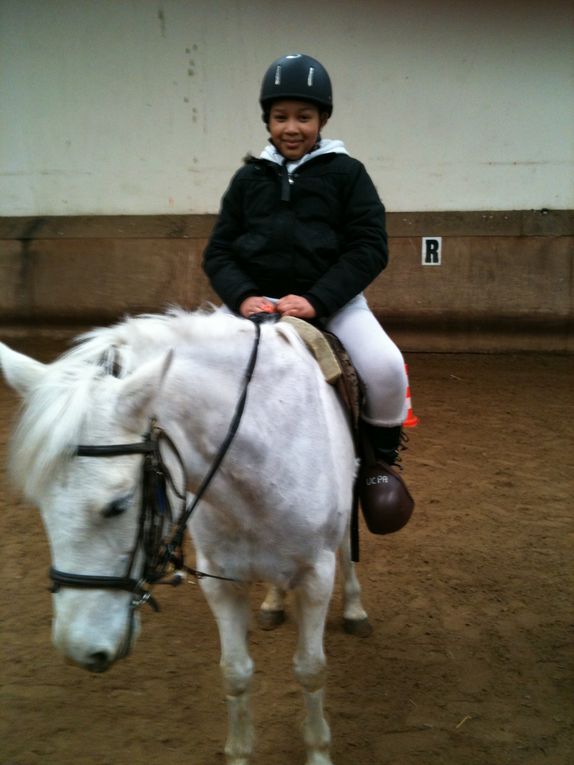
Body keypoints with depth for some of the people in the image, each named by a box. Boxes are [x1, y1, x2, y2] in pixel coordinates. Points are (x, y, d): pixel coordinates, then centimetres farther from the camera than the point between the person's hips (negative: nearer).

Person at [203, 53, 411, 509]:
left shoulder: (346, 173, 3)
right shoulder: (249, 178, 10)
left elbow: (370, 248, -5)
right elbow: (218, 252, 8)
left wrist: (316, 300, -19)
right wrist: (243, 296, -14)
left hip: (331, 297, -2)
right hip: (254, 298, 3)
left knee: (384, 367, -27)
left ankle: (381, 451, 5)